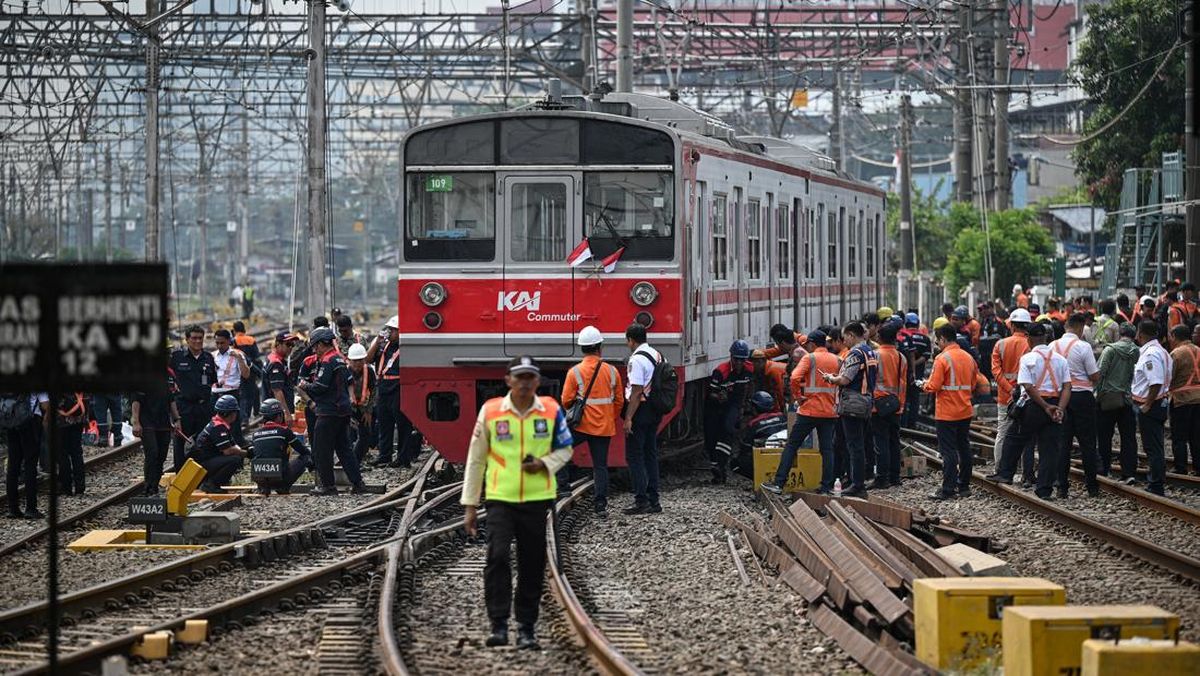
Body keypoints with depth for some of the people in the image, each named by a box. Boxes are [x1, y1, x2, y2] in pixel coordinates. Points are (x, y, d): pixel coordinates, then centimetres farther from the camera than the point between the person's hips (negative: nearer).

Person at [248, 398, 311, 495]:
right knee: (304, 458, 16)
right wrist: (312, 459, 30)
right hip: (280, 476, -4)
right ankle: (284, 486, 5)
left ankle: (263, 487, 14)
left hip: (259, 478, 4)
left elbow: (251, 455, 20)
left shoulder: (255, 433, 10)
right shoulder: (284, 431, 0)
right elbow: (302, 450, 9)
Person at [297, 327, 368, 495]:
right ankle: (357, 483, 10)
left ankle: (327, 486, 2)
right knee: (343, 448, 13)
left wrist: (305, 386, -1)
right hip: (343, 410, 9)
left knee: (321, 451, -1)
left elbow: (320, 387, -20)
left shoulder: (327, 361, -15)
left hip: (329, 412, -9)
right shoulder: (340, 358, 15)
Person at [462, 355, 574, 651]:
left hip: (537, 499, 2)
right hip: (500, 498, -2)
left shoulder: (551, 410, 2)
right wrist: (470, 504, 5)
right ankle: (499, 625, -12)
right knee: (497, 556, -17)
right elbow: (475, 459, 5)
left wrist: (545, 464, -9)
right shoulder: (490, 411, -1)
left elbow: (565, 448, 14)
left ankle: (527, 628, 16)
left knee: (533, 565, 5)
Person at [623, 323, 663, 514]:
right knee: (651, 454, 13)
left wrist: (628, 419, -18)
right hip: (655, 412, 9)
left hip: (641, 411, -9)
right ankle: (653, 501, 15)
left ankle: (641, 500, -6)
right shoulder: (657, 356, 11)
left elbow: (636, 392, -19)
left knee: (634, 456, -3)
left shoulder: (637, 360, -15)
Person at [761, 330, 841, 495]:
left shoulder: (809, 358, -5)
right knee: (827, 449, 7)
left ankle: (779, 483, -1)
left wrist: (797, 396, -8)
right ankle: (827, 486, 2)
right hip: (830, 412, 4)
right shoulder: (836, 360, 9)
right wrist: (837, 402, 13)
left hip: (810, 410, -4)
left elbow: (794, 378, -19)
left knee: (791, 445, 2)